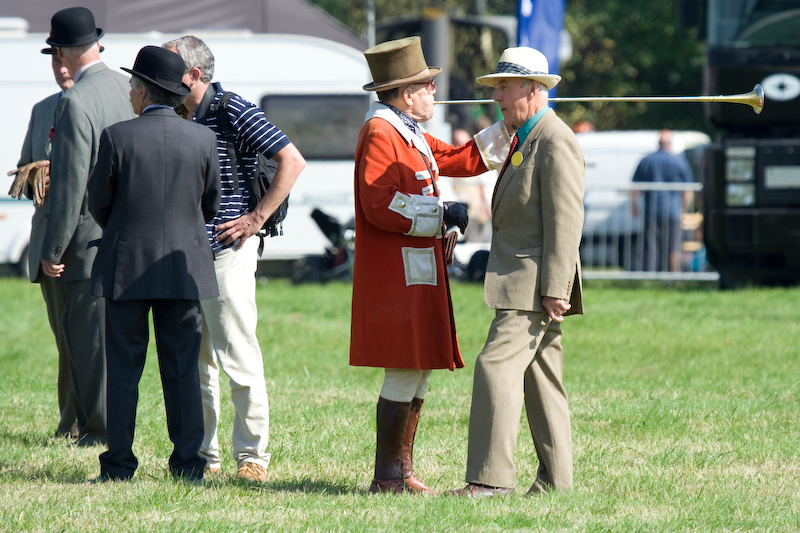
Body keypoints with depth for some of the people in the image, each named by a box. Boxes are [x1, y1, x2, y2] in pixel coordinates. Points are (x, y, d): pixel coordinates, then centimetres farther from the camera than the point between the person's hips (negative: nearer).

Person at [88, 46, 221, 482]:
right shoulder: (202, 139, -2)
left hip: (125, 266, -2)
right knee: (182, 368, 7)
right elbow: (211, 203, 8)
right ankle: (187, 462, 6)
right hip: (184, 265, 2)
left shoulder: (117, 138, -10)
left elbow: (98, 202, 0)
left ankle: (119, 465, 3)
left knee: (123, 367, 4)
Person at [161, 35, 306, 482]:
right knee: (193, 359, 9)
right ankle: (202, 454, 15)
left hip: (227, 252, -7)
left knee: (238, 355, -6)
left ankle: (252, 454, 0)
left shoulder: (235, 112, -9)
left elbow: (293, 161, -12)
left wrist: (257, 219, -13)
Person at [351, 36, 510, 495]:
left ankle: (402, 471, 19)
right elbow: (380, 206, -21)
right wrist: (440, 215, -17)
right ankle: (387, 477, -7)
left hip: (420, 272, 11)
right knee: (406, 370, -10)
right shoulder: (380, 133, -13)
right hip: (398, 272, -11)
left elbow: (461, 160, 24)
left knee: (419, 370, 13)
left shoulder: (410, 133, 19)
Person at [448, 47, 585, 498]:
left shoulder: (556, 142, -13)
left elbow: (564, 220, -19)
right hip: (522, 281, 10)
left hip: (536, 280, -10)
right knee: (540, 374, 9)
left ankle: (491, 477, -19)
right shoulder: (525, 139, 19)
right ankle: (555, 478, 11)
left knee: (497, 365, -16)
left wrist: (554, 288, -23)